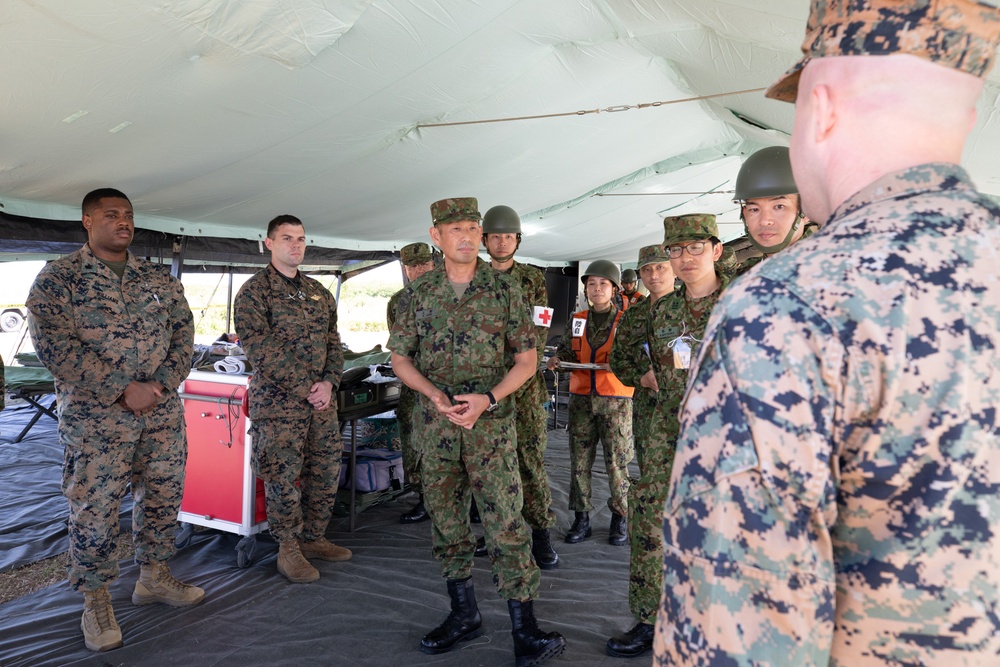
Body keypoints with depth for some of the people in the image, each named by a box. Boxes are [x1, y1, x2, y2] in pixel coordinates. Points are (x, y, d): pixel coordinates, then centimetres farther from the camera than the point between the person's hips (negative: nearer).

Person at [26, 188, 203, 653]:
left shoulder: (160, 279, 10)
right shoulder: (57, 279, -4)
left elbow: (183, 334, 7)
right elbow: (55, 346, -13)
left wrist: (161, 384, -9)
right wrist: (124, 390, -17)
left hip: (164, 413, 5)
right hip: (95, 417, -4)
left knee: (163, 496, 13)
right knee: (94, 510, 3)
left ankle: (153, 577, 32)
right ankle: (96, 603, 21)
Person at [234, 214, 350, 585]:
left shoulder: (319, 292, 16)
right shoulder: (254, 291, -4)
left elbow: (333, 343, 14)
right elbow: (260, 349, -13)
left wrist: (329, 383, -4)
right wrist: (305, 387, -16)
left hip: (322, 399, 6)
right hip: (278, 401, -6)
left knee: (327, 472, 10)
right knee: (283, 477, -2)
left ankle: (314, 539, 27)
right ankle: (288, 549, 15)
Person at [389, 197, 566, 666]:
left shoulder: (504, 289, 0)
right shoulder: (418, 294, 4)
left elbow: (526, 360, 1)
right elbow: (400, 358, 8)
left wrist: (487, 399, -14)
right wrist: (436, 396, -10)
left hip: (490, 422, -3)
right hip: (435, 421, 3)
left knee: (505, 519, -5)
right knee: (445, 517, 11)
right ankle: (464, 613, 27)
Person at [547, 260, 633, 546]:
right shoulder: (577, 321, 12)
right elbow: (566, 350, 8)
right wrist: (556, 359, -13)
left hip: (615, 400, -3)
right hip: (581, 398, 3)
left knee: (617, 460, -1)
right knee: (579, 459, 4)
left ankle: (619, 519, 14)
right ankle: (581, 519, 14)